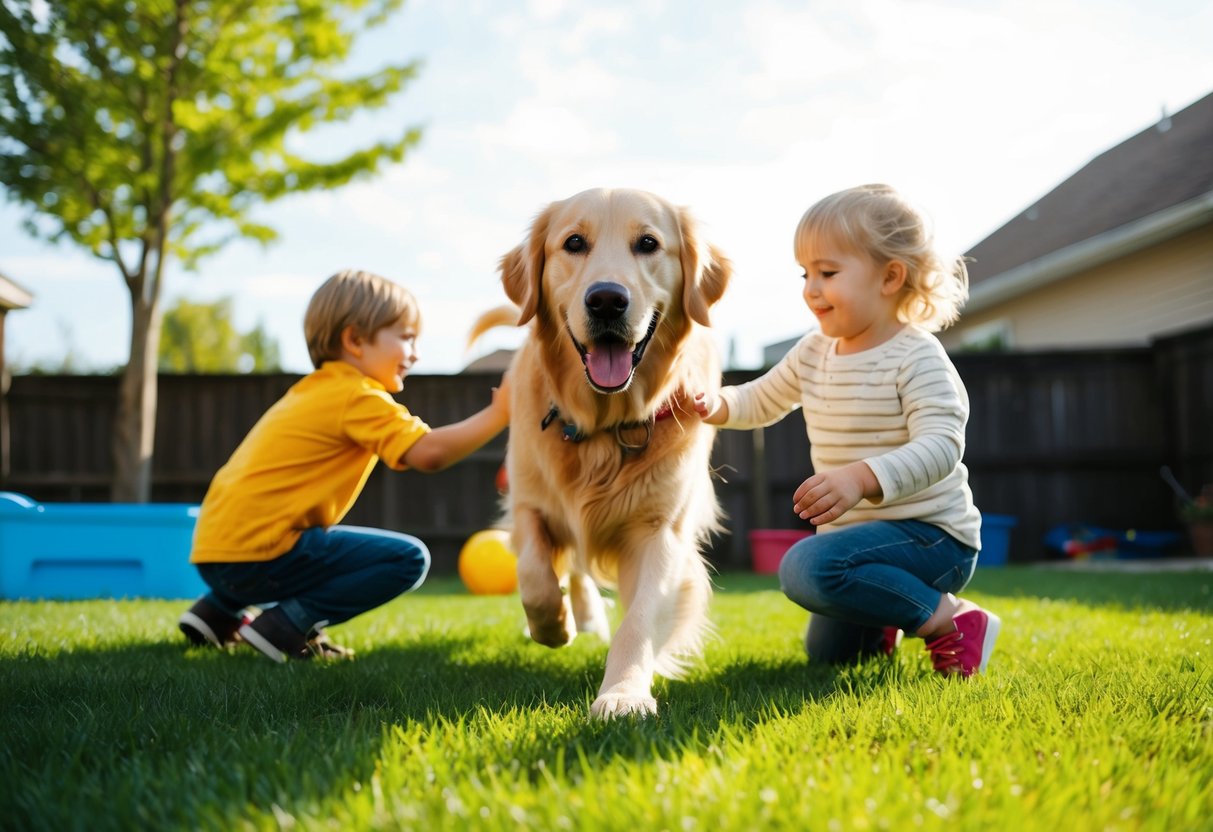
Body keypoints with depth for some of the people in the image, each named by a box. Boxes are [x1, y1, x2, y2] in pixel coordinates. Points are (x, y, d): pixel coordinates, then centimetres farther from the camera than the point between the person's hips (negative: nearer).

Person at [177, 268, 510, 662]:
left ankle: (220, 611, 23)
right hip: (256, 553, -10)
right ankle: (288, 624, -11)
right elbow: (429, 453, -20)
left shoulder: (316, 389, 20)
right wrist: (498, 415, -13)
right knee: (409, 558, -9)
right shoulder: (357, 396, -10)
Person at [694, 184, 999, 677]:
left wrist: (862, 477, -46)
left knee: (807, 567, -33)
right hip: (857, 531, 9)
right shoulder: (814, 353, 2)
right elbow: (762, 401, 15)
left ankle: (949, 618, -18)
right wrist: (715, 405, -7)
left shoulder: (917, 357, -20)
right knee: (826, 653, 20)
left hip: (932, 533, -8)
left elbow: (941, 445, -31)